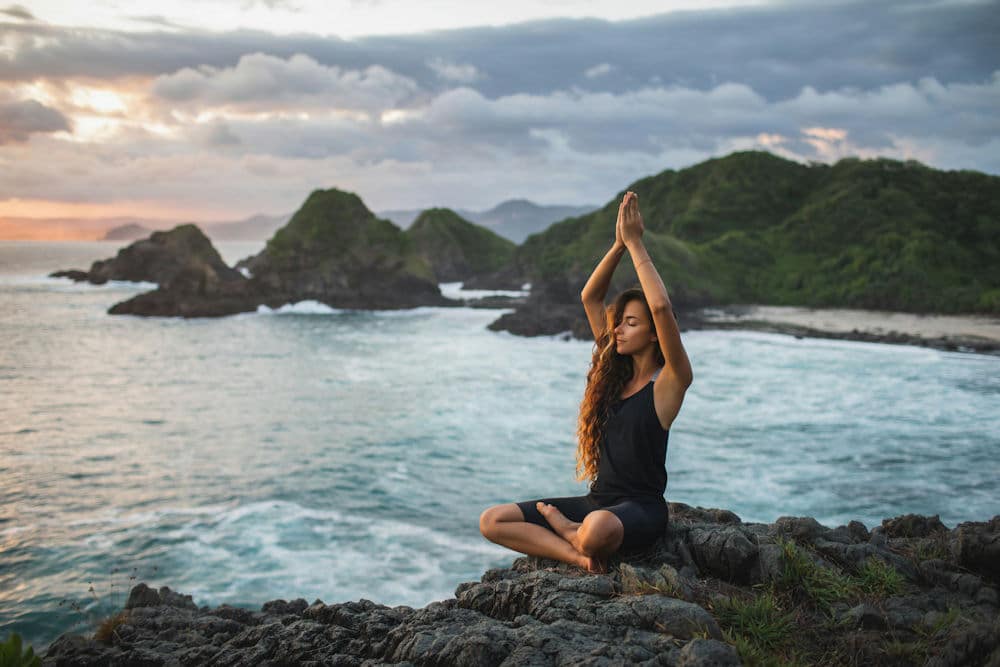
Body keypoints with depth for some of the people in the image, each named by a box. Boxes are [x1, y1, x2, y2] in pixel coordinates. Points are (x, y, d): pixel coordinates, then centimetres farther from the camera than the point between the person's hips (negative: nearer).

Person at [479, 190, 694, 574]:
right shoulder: (615, 372, 12)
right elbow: (590, 298, 12)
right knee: (492, 521, -8)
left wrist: (635, 244, -16)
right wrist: (619, 245, 2)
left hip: (640, 509, -6)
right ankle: (582, 557, -18)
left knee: (598, 527, -43)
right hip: (597, 502, 7)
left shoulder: (669, 381, -6)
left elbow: (661, 308, -23)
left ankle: (563, 529, -7)